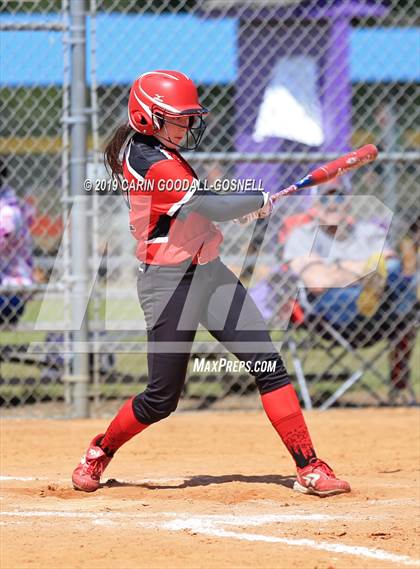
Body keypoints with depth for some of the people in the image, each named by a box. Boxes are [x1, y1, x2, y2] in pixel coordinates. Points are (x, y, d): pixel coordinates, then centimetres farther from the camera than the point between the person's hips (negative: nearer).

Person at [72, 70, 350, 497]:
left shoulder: (137, 149, 8)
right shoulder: (156, 165, -21)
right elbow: (211, 207, -27)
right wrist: (261, 200, -9)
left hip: (209, 273, 9)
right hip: (168, 283, -9)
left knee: (269, 366, -3)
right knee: (161, 398, 1)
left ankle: (309, 468, -5)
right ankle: (99, 453, 27)